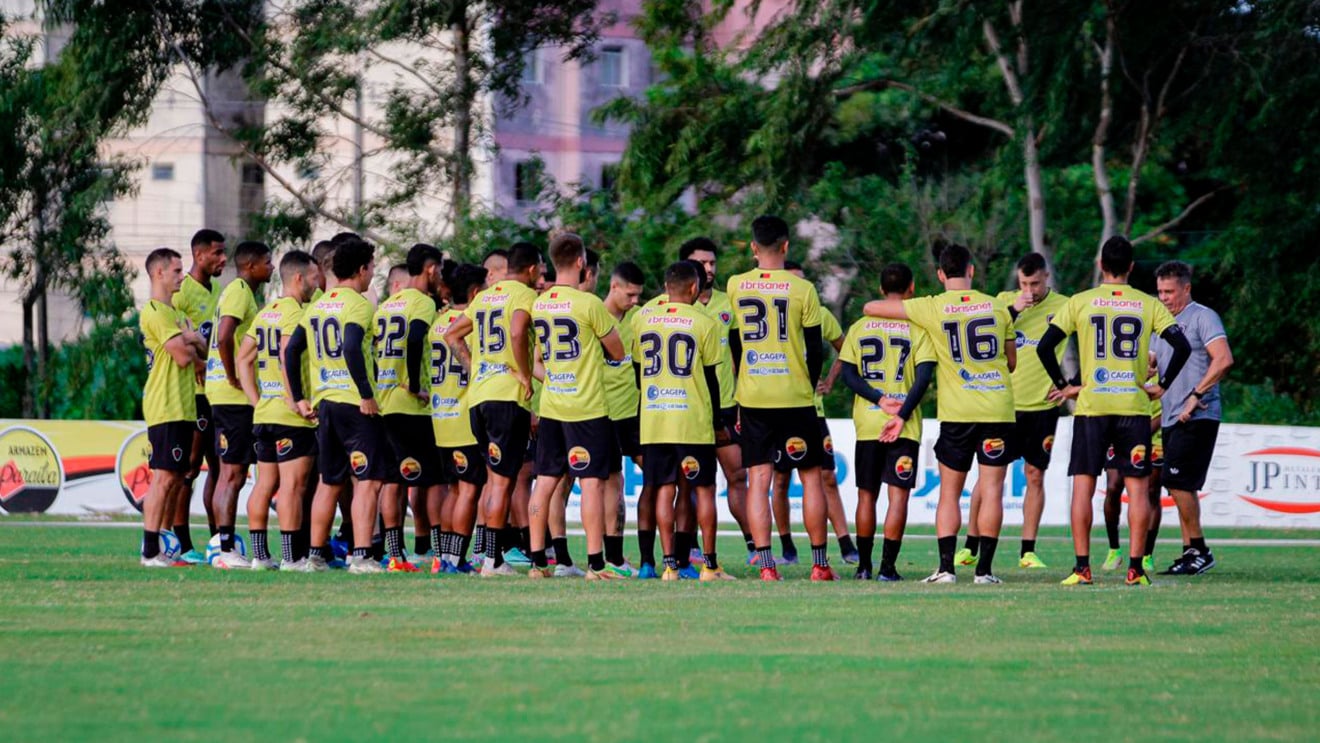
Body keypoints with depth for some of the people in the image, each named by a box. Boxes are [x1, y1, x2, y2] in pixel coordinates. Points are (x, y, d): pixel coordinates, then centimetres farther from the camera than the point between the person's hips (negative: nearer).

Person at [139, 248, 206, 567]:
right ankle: (151, 551, -12)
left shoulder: (174, 312, 22)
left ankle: (161, 547, 13)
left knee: (176, 477, 10)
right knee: (164, 477, -11)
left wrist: (192, 340, -5)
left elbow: (203, 350, 16)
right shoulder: (155, 311, -11)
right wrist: (193, 345, 4)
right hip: (166, 407, -10)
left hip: (183, 406, 10)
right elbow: (183, 356, -18)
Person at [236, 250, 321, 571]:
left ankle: (259, 554, 13)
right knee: (293, 484, -7)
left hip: (264, 414, 9)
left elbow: (244, 358, 16)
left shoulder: (264, 313, 15)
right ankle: (292, 556, -9)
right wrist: (296, 400, -19)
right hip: (292, 419, -9)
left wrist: (256, 400, 14)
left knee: (265, 484, 11)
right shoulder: (295, 313, -11)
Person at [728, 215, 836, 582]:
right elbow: (815, 350, -1)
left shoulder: (735, 286, 2)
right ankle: (819, 563, 11)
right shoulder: (802, 289, -5)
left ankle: (765, 565, -8)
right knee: (810, 477, 9)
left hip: (752, 398, 2)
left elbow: (732, 344, 10)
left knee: (758, 478, 1)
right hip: (795, 397, -2)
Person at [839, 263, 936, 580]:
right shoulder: (918, 328, -3)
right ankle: (888, 567, -10)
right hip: (905, 428, -3)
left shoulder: (860, 327, 7)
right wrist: (902, 415, -12)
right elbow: (923, 376, -12)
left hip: (867, 424, 3)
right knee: (898, 494, -2)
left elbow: (847, 373, -1)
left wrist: (879, 398, -8)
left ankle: (864, 565, 16)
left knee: (867, 494, 13)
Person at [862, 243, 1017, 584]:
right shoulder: (996, 306, 5)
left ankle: (946, 567, 0)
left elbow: (871, 308, 1)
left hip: (957, 414, -1)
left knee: (949, 492, 8)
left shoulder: (932, 309, -3)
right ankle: (984, 569, -3)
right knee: (992, 489, 1)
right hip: (998, 410, 1)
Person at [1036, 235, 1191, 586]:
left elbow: (1045, 347, -3)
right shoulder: (1148, 305, 3)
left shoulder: (1080, 302, 1)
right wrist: (1162, 386, 5)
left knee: (1083, 486, 4)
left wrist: (1064, 385, 6)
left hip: (1091, 405, -1)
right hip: (1134, 406, 1)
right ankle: (1135, 568, -1)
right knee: (1137, 487, 4)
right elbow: (1182, 347, -3)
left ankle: (1082, 567, -1)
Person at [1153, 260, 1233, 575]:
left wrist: (1195, 396, -20)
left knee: (1178, 482, -14)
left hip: (1197, 417, -9)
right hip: (1172, 418, 9)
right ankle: (1190, 551, 11)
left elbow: (1223, 360, -18)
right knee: (1181, 487, 8)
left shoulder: (1203, 317, -6)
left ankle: (1199, 551, -7)